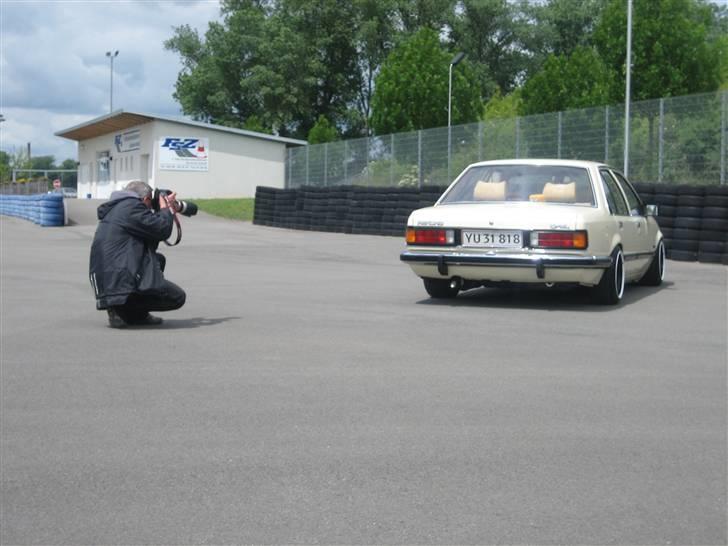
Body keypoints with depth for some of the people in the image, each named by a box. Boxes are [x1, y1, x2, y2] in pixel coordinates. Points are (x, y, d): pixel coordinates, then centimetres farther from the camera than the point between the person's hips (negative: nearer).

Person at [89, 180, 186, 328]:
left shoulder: (113, 209, 23)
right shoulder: (131, 206, -8)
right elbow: (161, 230, -11)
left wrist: (164, 211, 25)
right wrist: (166, 208, 9)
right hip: (123, 280, -10)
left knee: (158, 259, 28)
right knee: (177, 297, 0)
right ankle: (121, 309, -7)